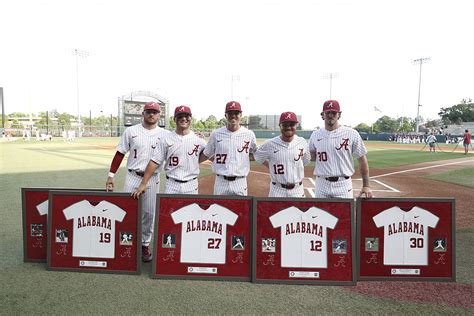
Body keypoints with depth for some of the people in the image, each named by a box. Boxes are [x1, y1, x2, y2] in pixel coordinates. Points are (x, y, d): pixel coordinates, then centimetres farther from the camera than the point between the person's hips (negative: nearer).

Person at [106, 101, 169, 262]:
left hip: (152, 179, 0)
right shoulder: (131, 131, 2)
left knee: (149, 213, 8)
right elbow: (120, 153, 4)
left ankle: (145, 244, 24)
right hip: (133, 177, 0)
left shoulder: (165, 134, 1)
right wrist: (111, 175, 0)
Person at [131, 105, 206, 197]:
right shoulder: (167, 140, -1)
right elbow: (154, 162, -3)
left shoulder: (198, 140, 1)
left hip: (191, 186, 1)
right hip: (171, 185, 0)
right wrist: (143, 184, -6)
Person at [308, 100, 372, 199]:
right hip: (321, 185, 3)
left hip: (343, 185, -2)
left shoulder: (351, 134, -4)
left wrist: (366, 185, -4)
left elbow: (362, 160, -1)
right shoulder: (315, 135, 6)